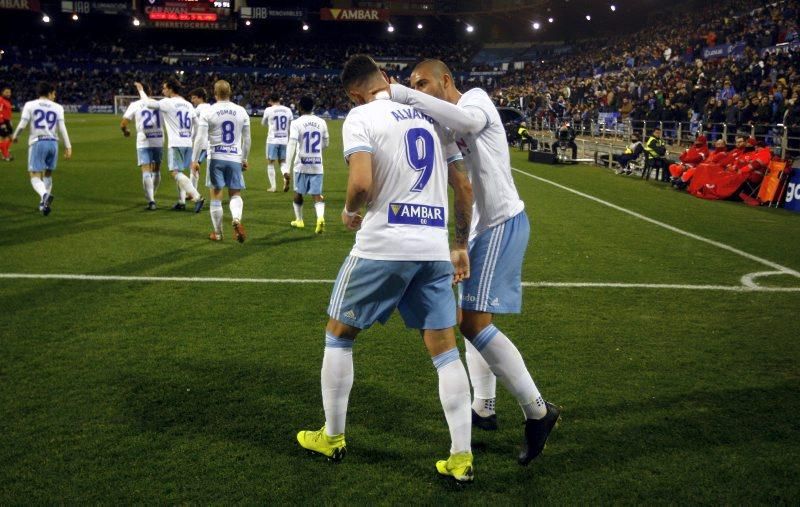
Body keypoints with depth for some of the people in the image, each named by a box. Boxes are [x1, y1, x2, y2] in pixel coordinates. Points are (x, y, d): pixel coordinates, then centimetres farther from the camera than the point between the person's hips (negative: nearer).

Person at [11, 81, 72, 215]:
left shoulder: (30, 105, 3)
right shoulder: (57, 107, 7)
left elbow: (22, 124, -3)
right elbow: (62, 128, -2)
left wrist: (15, 135, 16)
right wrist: (68, 146, -2)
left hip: (37, 142, -2)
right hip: (53, 143, 2)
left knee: (35, 176, -5)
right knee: (48, 174, 20)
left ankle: (44, 195, -35)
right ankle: (44, 202, 23)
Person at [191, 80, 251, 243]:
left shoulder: (207, 111, -5)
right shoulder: (241, 111, 3)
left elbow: (200, 138, -8)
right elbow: (247, 139, 9)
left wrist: (195, 160, 0)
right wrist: (244, 159, 20)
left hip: (216, 158, -2)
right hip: (235, 158, 2)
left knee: (216, 195, 8)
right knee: (235, 194, 10)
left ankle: (217, 233, 15)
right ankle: (236, 219, -20)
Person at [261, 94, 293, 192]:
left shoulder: (268, 110, -6)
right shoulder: (288, 110, 4)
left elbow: (263, 123, 11)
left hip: (273, 140, -3)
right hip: (284, 140, 3)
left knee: (270, 163, 9)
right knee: (282, 161, 15)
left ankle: (272, 186, 8)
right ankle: (286, 173, -17)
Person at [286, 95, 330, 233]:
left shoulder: (296, 123, -9)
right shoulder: (321, 122, 3)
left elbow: (292, 145, -16)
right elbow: (325, 144, 12)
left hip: (301, 165, -2)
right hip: (317, 165, 2)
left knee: (298, 192, 18)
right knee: (317, 194, 2)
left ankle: (299, 220, 31)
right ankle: (320, 217, -23)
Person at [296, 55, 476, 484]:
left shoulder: (361, 117, -3)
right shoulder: (431, 116, 14)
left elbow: (362, 183, -18)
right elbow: (463, 185, 13)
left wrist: (349, 212, 4)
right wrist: (461, 246, 20)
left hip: (384, 245, -5)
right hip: (434, 248, 5)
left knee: (339, 333, 16)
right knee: (444, 348, 10)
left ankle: (332, 438, 26)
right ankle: (462, 458, 9)